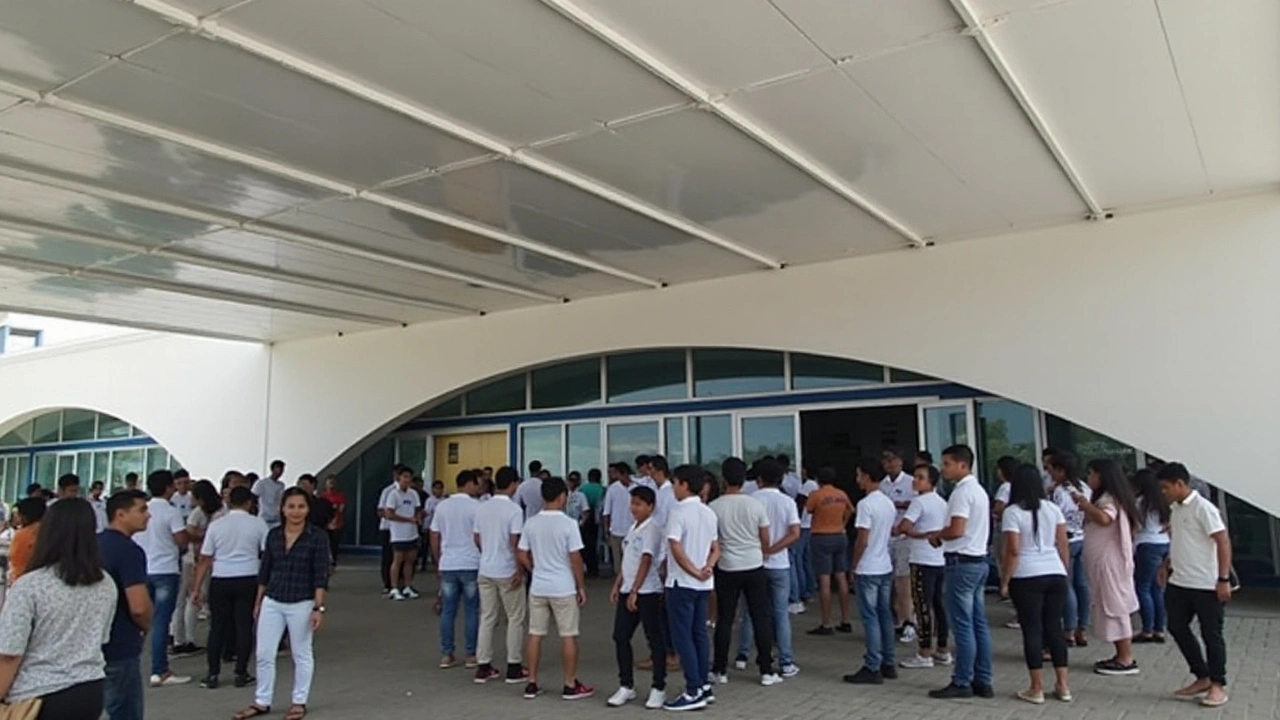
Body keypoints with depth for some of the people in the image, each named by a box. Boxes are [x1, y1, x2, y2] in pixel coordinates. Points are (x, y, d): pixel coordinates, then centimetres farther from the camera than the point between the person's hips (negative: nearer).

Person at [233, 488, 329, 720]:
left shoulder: (317, 536, -11)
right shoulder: (273, 535, 3)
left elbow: (321, 575, -12)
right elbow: (264, 570, 11)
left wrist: (318, 607, -16)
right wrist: (258, 601, 13)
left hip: (301, 604, -4)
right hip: (272, 602, 4)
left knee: (301, 655, 9)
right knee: (264, 654, 8)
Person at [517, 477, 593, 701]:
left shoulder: (531, 523, 0)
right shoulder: (568, 524, -13)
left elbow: (522, 555, 5)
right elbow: (575, 559, -12)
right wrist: (581, 586, -2)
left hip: (538, 587, 5)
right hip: (563, 589, -4)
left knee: (535, 635, 11)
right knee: (568, 636, 5)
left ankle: (532, 684, 17)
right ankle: (570, 686, 12)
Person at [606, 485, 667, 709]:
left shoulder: (652, 529, -13)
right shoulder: (633, 528, 13)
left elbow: (646, 562, -19)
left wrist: (634, 592, -22)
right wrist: (617, 585, 14)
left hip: (647, 592, -8)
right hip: (628, 591, 8)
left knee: (655, 640, 3)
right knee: (620, 637, 8)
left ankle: (658, 688, 13)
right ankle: (626, 686, 19)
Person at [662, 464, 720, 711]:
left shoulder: (679, 512, -14)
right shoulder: (709, 513, 11)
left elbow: (676, 549, -21)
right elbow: (715, 549, 11)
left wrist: (694, 572, -14)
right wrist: (708, 568, -4)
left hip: (682, 582, -8)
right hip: (703, 584, 8)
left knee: (683, 636, -2)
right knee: (699, 634, 14)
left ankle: (694, 692, -1)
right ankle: (704, 685, 19)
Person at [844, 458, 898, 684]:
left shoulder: (865, 504, -18)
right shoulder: (889, 503, 8)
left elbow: (862, 541, -18)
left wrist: (854, 565, -7)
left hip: (868, 570, -8)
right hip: (886, 568, 8)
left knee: (870, 618, -3)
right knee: (885, 615, 13)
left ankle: (872, 668, 1)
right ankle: (888, 664, 20)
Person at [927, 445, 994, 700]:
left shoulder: (962, 491, -15)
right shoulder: (979, 490, 16)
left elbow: (957, 530, -24)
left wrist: (937, 535, -5)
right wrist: (943, 536, 10)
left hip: (962, 563, -10)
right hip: (978, 561, 10)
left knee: (963, 626, -3)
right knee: (979, 624, 11)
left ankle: (962, 683, 3)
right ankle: (982, 681, 15)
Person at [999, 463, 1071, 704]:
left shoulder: (1012, 512, -8)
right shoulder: (1053, 509, 7)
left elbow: (1013, 551, -12)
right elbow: (1063, 546, 8)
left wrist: (1004, 581, -6)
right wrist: (1065, 573, 18)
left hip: (1027, 578, -5)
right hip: (1055, 575, 5)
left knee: (1032, 630, 2)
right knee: (1054, 627, 13)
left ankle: (1037, 689, 7)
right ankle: (1062, 685, 17)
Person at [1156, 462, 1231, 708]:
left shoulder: (1203, 508, -15)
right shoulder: (1174, 509, 9)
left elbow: (1223, 542, -17)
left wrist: (1224, 579, -20)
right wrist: (1167, 565, 14)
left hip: (1206, 585, -8)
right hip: (1178, 583, 8)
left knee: (1211, 634, 3)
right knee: (1177, 628, 11)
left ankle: (1217, 685, 15)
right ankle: (1202, 678, 24)